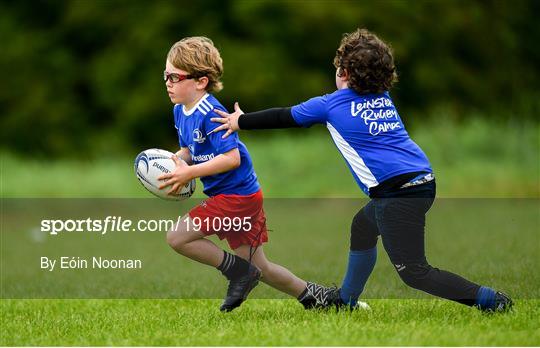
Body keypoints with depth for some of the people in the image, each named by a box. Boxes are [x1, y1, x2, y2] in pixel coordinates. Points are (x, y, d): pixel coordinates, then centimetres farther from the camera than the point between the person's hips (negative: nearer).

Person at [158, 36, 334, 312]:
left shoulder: (211, 114, -21)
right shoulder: (180, 111, 8)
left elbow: (231, 157, -27)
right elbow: (188, 150, 22)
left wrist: (190, 173, -27)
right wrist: (174, 162, 0)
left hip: (236, 195, -10)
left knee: (177, 237, -14)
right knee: (258, 267, 15)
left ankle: (238, 271, -3)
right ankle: (313, 295, 27)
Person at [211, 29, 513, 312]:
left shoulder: (332, 104, 2)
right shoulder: (383, 99, 19)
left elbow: (284, 117, 14)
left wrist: (240, 121, 27)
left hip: (397, 192, -8)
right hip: (424, 180, 8)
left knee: (414, 272, -6)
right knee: (362, 227, 29)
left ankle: (490, 300, -14)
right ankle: (345, 300, 41)